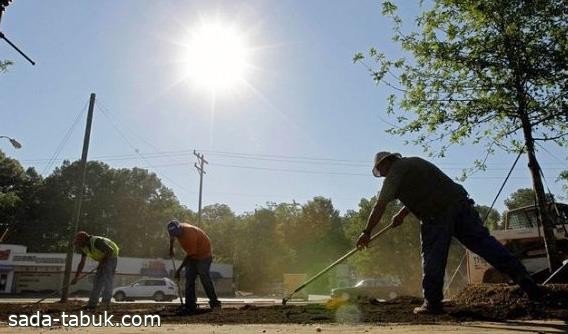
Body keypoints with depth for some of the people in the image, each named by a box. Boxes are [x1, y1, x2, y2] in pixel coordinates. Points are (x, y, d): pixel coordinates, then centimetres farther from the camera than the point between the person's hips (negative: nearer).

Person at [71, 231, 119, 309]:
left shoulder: (96, 242, -30)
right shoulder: (84, 247, -2)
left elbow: (110, 251, -27)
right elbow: (82, 262, 3)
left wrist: (102, 263, -19)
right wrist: (76, 277, 0)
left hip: (111, 257, -9)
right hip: (103, 259, 9)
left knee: (107, 279, -15)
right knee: (98, 280, 5)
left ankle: (106, 301, -12)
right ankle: (92, 303, 6)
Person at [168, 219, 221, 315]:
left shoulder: (190, 233, -33)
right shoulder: (177, 231, -9)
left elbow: (190, 254, -27)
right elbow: (172, 237, 20)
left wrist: (179, 269, -23)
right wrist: (171, 249, 23)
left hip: (203, 254, -8)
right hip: (192, 256, 8)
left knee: (205, 278, -12)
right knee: (189, 278, 0)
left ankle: (214, 302, -1)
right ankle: (190, 305, 2)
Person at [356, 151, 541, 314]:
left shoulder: (395, 173, 1)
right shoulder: (412, 162, 27)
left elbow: (379, 207, -4)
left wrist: (367, 232, 2)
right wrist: (402, 213, 32)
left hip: (436, 215, -7)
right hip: (459, 202, 8)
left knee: (432, 257, 0)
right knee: (484, 242, 3)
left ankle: (432, 302, 3)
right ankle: (522, 277, -4)